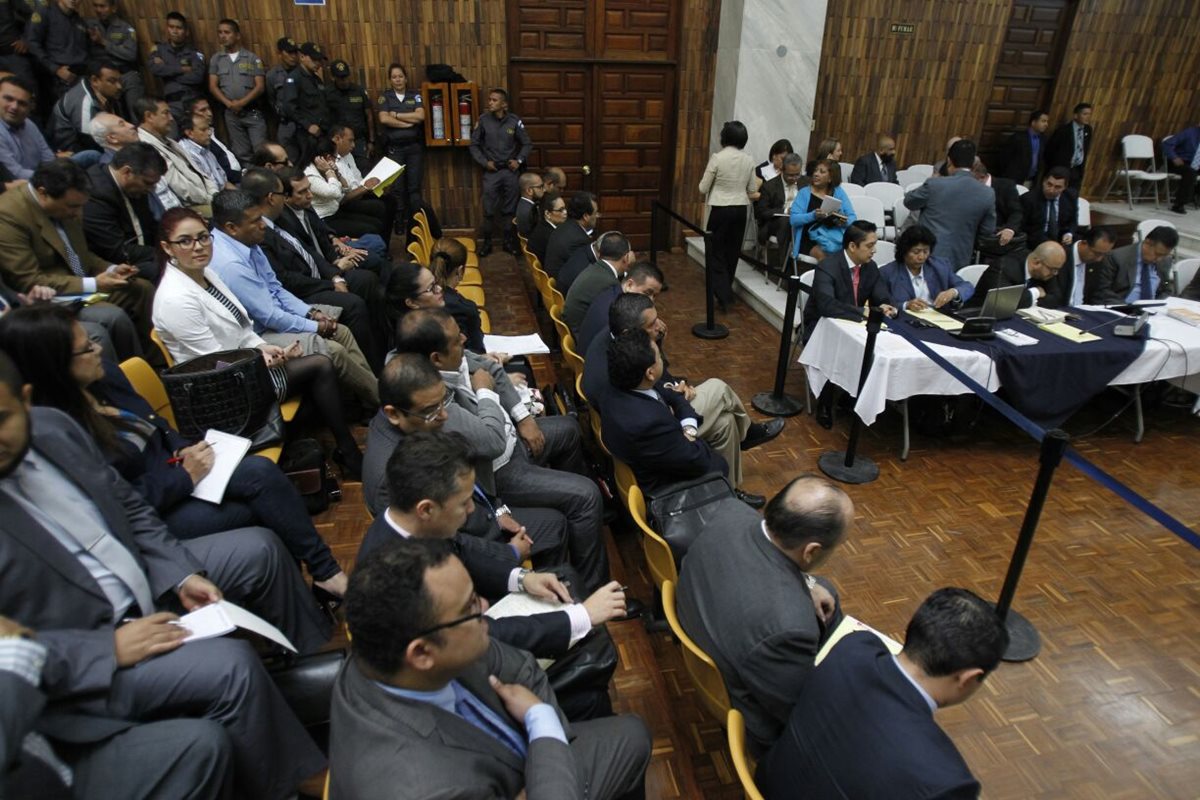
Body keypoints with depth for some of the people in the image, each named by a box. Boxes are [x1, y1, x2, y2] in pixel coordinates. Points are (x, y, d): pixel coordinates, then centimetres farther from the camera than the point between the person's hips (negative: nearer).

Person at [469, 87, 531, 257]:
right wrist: (484, 162, -5)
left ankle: (509, 242, 19)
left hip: (510, 171, 0)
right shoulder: (483, 120, -4)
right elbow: (474, 145, 4)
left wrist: (519, 160, -5)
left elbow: (527, 144, 6)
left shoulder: (514, 121, -5)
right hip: (491, 171, 0)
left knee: (509, 209, 8)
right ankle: (486, 242, 13)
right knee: (489, 209, 1)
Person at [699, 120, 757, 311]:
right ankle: (725, 290, 28)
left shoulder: (717, 157, -12)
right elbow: (753, 191, 8)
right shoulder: (749, 160, 1)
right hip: (740, 209, 5)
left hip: (720, 209, -5)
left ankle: (723, 296, -5)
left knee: (715, 252, 4)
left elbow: (703, 188, -7)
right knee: (732, 251, 16)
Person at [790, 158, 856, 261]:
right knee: (822, 255, -34)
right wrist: (813, 215, -22)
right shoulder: (804, 192, 7)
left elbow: (853, 218, 10)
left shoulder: (839, 192, 13)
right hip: (811, 241, -2)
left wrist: (845, 221, -14)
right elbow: (793, 219, -5)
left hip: (836, 237, 2)